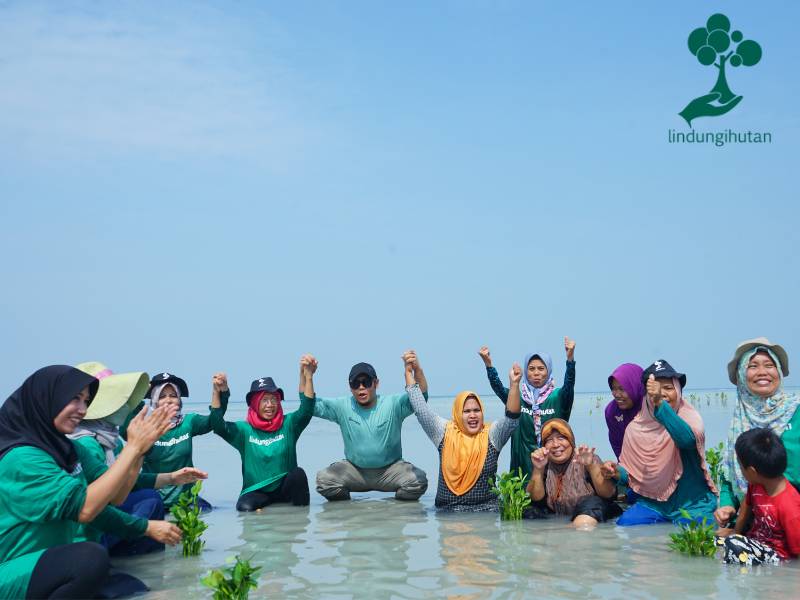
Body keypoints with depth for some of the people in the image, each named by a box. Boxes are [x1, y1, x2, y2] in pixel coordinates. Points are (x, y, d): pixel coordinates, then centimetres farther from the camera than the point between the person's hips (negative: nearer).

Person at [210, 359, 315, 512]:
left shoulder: (288, 424, 1)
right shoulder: (244, 430, 1)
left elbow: (306, 409, -14)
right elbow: (218, 426, -13)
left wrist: (308, 376, -27)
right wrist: (217, 392, -26)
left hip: (284, 488, 2)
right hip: (256, 491, -1)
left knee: (298, 473, -29)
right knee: (245, 507, -31)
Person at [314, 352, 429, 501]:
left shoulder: (392, 404, -10)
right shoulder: (342, 406, -4)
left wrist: (417, 369, -43)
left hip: (390, 469, -1)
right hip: (355, 470, 1)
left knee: (418, 480, -28)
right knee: (323, 479, -24)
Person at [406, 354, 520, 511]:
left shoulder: (491, 434, 4)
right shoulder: (445, 432, 5)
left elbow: (511, 418, -10)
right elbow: (420, 408, 4)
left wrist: (514, 384, -23)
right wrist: (409, 372, 1)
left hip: (486, 508, -1)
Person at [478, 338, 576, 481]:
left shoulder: (557, 397, 2)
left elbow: (569, 385, -17)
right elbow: (498, 387, -11)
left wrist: (570, 358, -35)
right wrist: (488, 364, -29)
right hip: (524, 464, 1)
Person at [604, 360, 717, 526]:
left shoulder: (689, 416, -6)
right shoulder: (636, 427, 1)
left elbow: (688, 439, -31)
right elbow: (631, 473, 9)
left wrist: (660, 403, -42)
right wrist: (617, 473, -14)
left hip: (692, 504, -2)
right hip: (652, 503, 3)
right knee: (624, 523, -20)